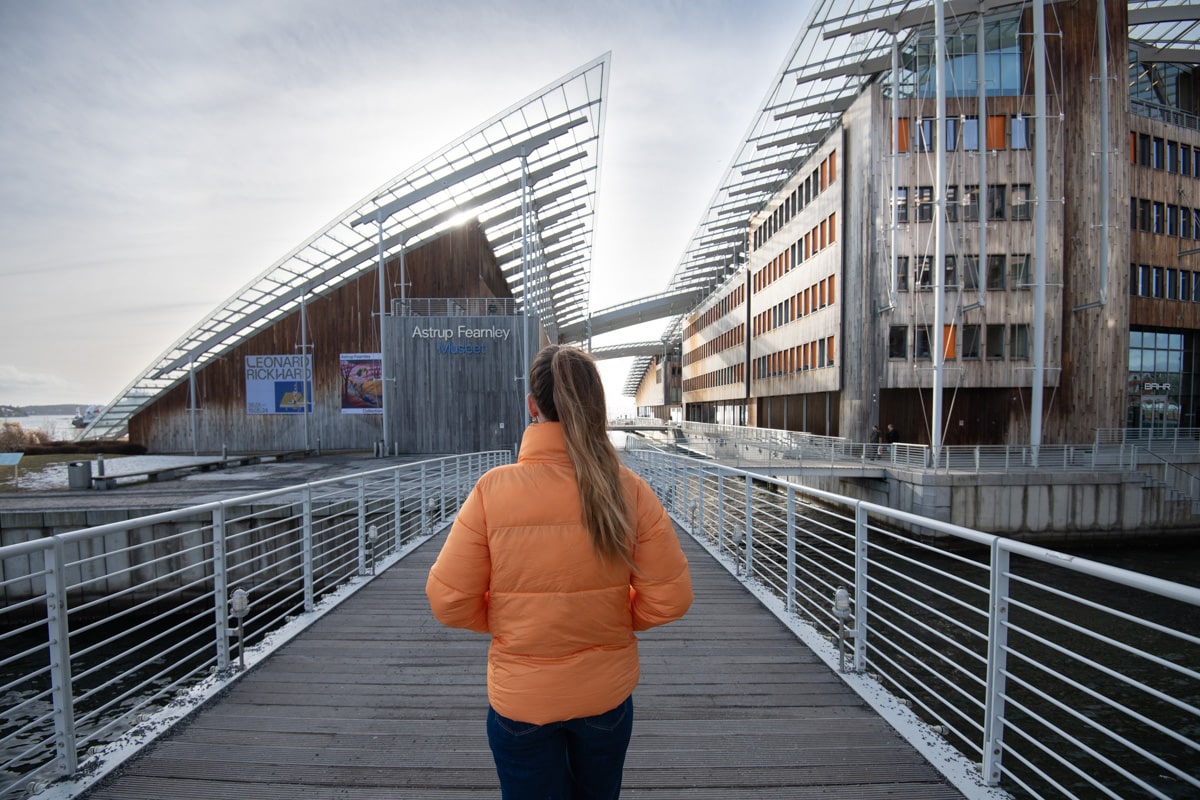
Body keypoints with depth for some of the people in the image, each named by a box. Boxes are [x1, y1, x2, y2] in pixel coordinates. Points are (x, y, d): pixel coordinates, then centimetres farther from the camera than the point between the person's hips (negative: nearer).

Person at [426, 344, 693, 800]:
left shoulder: (493, 489, -20)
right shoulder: (629, 490, -17)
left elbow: (449, 602, -14)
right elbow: (670, 598, -12)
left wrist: (504, 621, 4)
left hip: (520, 698, -2)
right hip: (607, 691, 2)